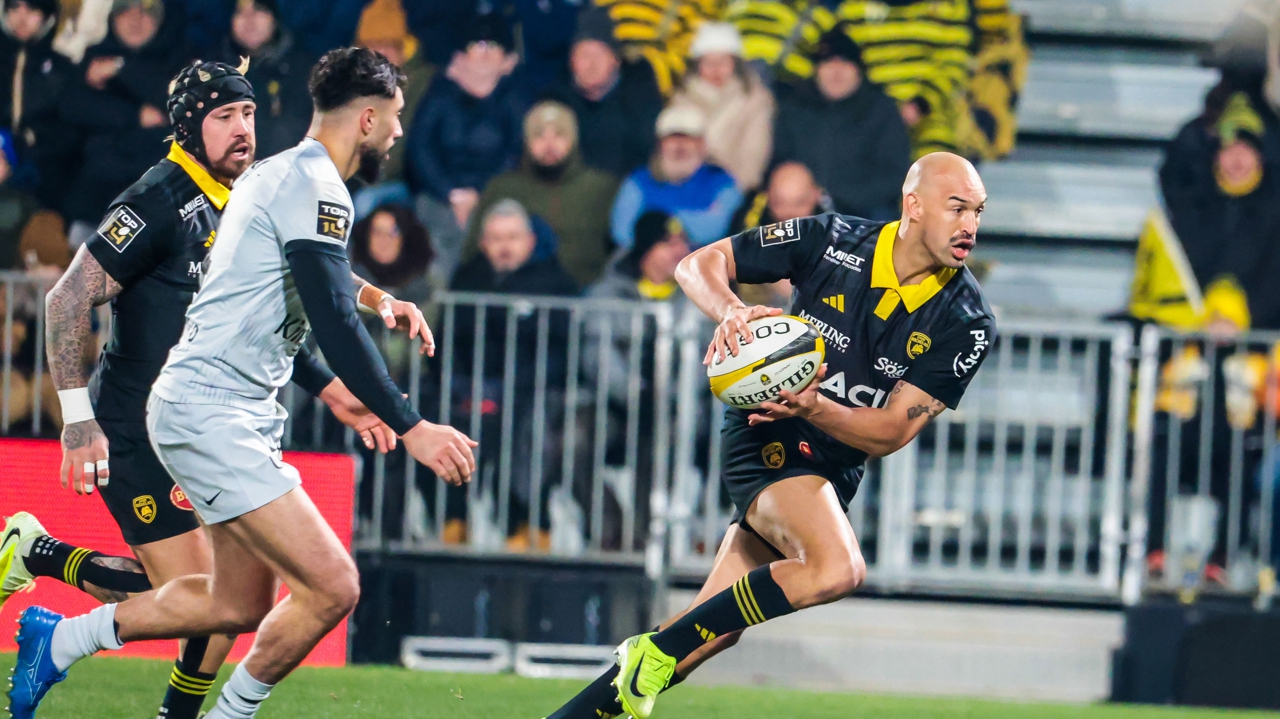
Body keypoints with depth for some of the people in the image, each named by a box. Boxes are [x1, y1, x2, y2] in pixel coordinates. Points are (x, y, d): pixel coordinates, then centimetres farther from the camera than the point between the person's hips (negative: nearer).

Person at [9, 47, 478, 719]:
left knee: (240, 603, 18)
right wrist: (411, 428, -20)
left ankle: (60, 637, 29)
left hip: (239, 413, 11)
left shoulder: (277, 175, 18)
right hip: (209, 410, -11)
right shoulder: (315, 185, -15)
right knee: (330, 587, -16)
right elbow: (335, 325, -22)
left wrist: (337, 394, 26)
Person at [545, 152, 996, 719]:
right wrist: (733, 311, -26)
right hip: (764, 439, -4)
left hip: (834, 472, 4)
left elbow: (893, 431, -10)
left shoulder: (968, 325, -9)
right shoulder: (832, 241, -12)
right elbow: (699, 265, -4)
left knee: (713, 634, 1)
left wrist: (815, 408, -29)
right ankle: (657, 650, -16)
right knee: (837, 567, -30)